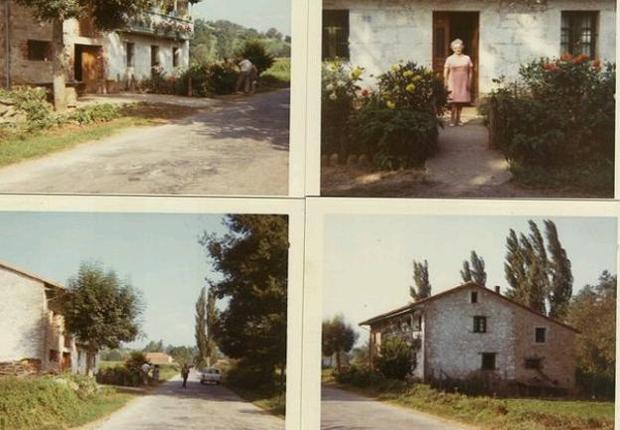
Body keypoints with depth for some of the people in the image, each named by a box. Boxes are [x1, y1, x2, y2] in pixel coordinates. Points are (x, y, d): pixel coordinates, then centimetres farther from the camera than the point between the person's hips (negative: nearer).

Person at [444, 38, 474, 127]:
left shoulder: (467, 58, 9)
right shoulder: (449, 59, 3)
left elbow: (470, 71, 12)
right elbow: (445, 72, 2)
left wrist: (469, 82, 4)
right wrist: (446, 84, -4)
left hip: (463, 83, 3)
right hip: (453, 83, -3)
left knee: (461, 101, 3)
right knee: (454, 101, -12)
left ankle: (458, 119, 12)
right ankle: (452, 120, -8)